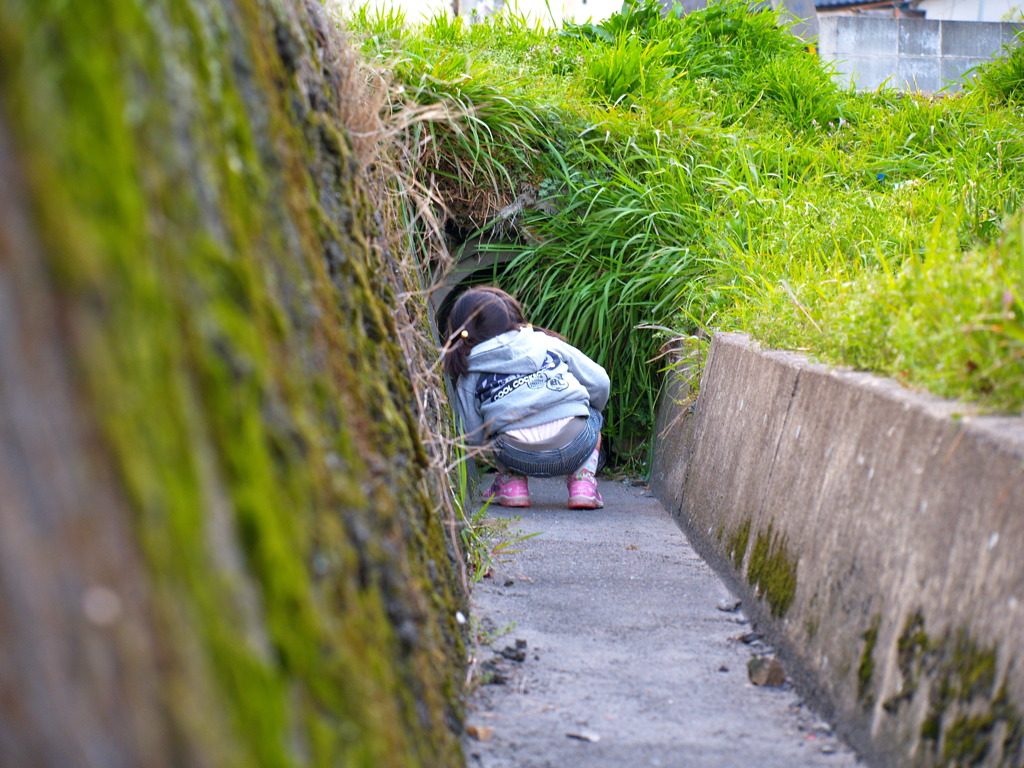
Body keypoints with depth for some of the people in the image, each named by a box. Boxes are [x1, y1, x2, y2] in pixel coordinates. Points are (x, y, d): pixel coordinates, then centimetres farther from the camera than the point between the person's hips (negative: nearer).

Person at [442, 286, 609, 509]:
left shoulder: (468, 377, 11)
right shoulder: (547, 343, 13)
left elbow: (473, 436, 4)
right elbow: (599, 383, 14)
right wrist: (589, 412, 36)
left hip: (522, 460, 1)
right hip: (575, 447, -1)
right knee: (593, 417, 34)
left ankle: (512, 484, 17)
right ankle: (583, 484, 14)